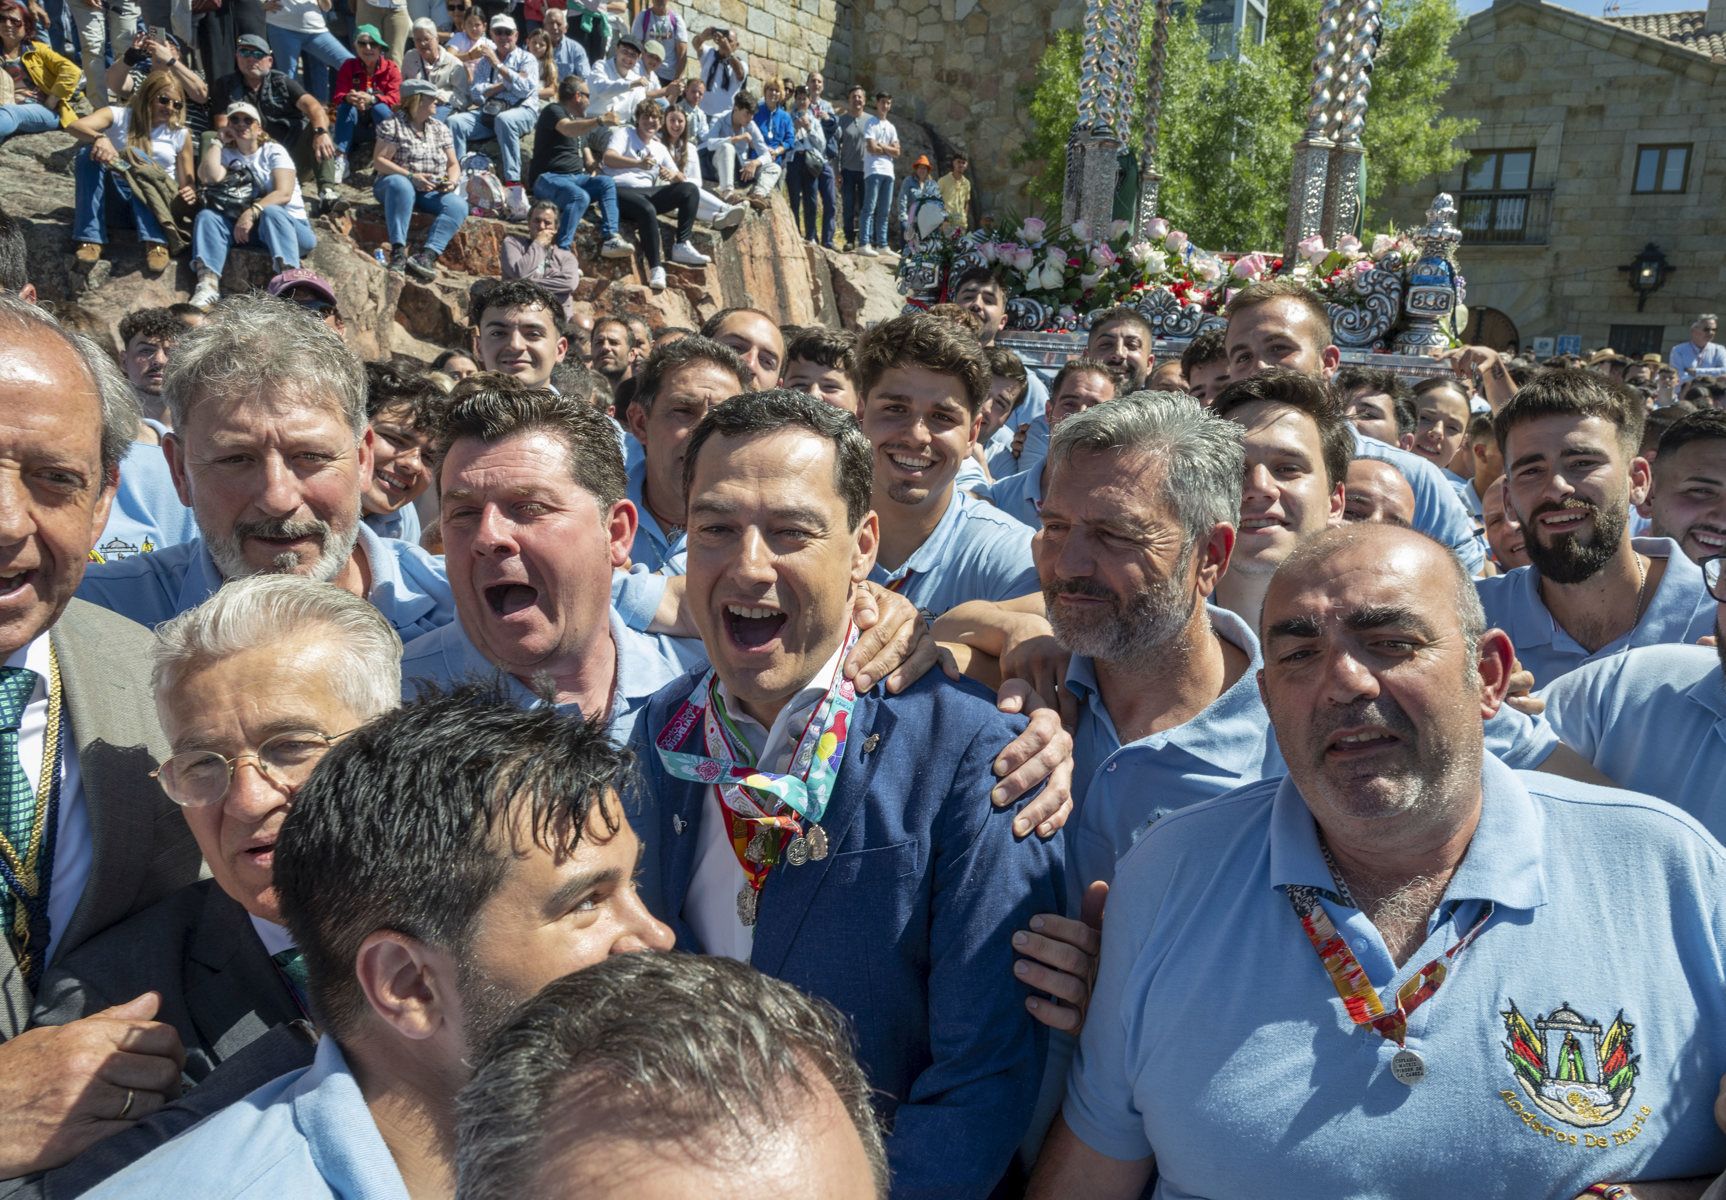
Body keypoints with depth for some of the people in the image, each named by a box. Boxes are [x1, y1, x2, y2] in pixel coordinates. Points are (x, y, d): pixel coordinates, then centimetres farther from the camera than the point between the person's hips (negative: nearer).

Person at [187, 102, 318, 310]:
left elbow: (284, 193, -12)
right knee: (206, 216, -18)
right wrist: (217, 141, 2)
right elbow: (209, 177, -7)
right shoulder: (227, 154, 16)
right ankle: (208, 284, -39)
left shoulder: (273, 151, 4)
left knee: (271, 212, -35)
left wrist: (252, 212, -25)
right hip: (243, 226, 4)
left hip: (287, 224, -4)